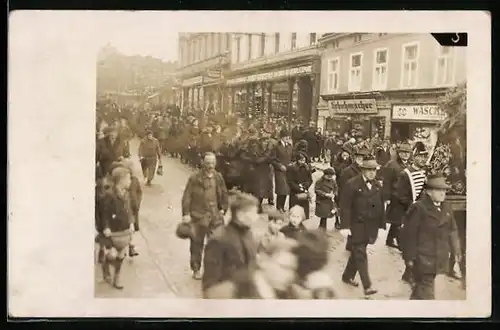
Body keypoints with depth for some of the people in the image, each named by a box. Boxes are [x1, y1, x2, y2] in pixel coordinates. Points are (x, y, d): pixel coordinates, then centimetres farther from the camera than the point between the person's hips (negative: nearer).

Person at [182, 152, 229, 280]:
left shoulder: (218, 177, 4)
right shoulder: (195, 178, -10)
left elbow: (224, 194, 15)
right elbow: (187, 197, -10)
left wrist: (223, 208, 8)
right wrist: (186, 214, -14)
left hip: (215, 216, 3)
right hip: (198, 216, -3)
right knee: (196, 244, 9)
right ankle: (196, 269, 24)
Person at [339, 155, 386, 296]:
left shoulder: (377, 185, 7)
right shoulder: (352, 184, -13)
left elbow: (380, 206, 9)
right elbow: (345, 207, -15)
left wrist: (381, 224, 6)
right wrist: (345, 226, -20)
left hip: (370, 226, 6)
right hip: (357, 226, -6)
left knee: (357, 252, 17)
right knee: (360, 254, -3)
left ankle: (347, 276, 34)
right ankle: (367, 285, -2)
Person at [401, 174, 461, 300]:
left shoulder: (446, 208, 8)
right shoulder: (418, 208, -14)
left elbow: (452, 230, 13)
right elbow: (409, 234, -13)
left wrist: (456, 250, 8)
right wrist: (409, 256, -12)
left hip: (439, 257, 7)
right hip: (423, 259, -7)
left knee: (421, 286, 21)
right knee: (425, 287, -4)